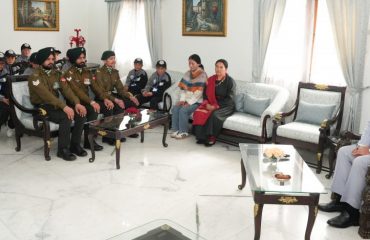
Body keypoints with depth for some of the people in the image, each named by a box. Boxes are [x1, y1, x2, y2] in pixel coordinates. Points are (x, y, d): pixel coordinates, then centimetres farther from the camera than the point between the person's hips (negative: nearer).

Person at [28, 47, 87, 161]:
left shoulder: (56, 73, 9)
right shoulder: (35, 77, -13)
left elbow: (66, 89, -2)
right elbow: (46, 95, -27)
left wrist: (77, 103, -21)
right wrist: (64, 106, -38)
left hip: (55, 105, 7)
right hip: (41, 107, -6)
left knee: (81, 113, -14)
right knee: (66, 117, -32)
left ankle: (75, 144, -1)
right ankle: (63, 149, -18)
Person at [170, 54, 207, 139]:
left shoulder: (202, 75, -11)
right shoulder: (188, 73, 10)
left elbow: (199, 93, -17)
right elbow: (183, 88, 8)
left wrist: (189, 103, -20)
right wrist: (182, 99, -5)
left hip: (197, 101, -6)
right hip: (187, 100, 6)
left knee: (183, 110, -26)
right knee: (175, 108, -17)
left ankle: (183, 132, -11)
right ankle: (176, 130, -7)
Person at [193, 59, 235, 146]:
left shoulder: (230, 81, -8)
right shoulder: (211, 80, 8)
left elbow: (229, 99, -13)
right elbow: (205, 94, 11)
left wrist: (216, 106, -20)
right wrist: (207, 104, -9)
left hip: (226, 106, -5)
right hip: (211, 104, 5)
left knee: (214, 114, -35)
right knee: (198, 112, -23)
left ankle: (212, 137, -18)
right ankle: (201, 137, -16)